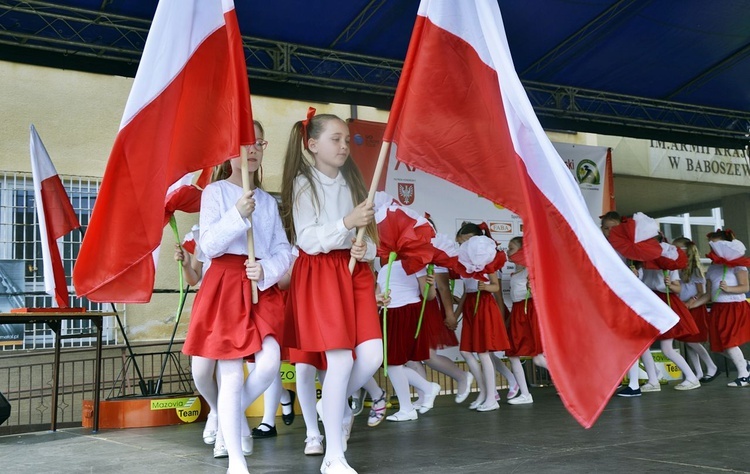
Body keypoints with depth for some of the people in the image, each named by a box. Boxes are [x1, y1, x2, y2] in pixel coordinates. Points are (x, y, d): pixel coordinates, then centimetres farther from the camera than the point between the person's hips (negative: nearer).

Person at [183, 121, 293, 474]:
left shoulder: (268, 201, 15)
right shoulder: (215, 192, 1)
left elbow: (284, 250, 9)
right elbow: (209, 245, -10)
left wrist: (267, 270, -11)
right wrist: (238, 215, -23)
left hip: (263, 288, 4)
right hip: (225, 285, -4)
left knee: (269, 362, -14)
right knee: (232, 374, -5)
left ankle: (232, 416, 16)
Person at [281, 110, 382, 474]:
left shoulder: (352, 183, 13)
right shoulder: (303, 184, -3)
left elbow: (369, 238, 13)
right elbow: (308, 240, -12)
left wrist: (365, 249, -9)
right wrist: (346, 223, -23)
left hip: (355, 271, 5)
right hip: (319, 273, -5)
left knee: (372, 356, -8)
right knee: (340, 360, -10)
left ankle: (339, 403, 26)